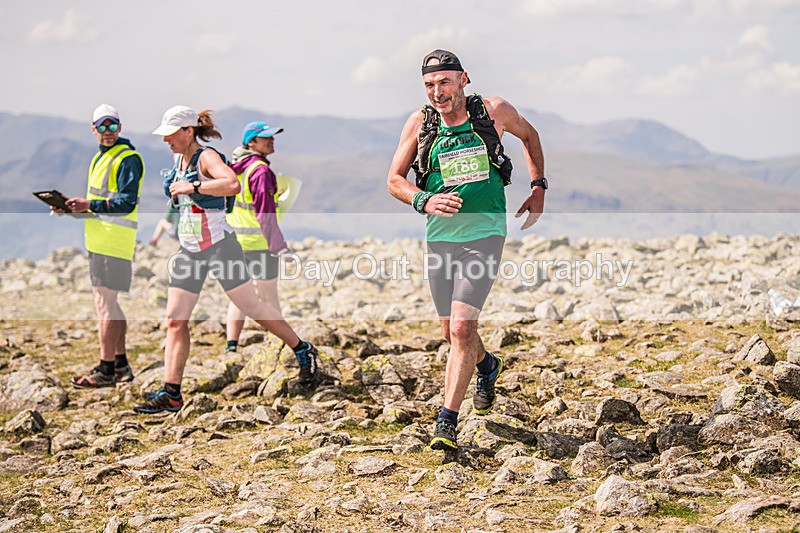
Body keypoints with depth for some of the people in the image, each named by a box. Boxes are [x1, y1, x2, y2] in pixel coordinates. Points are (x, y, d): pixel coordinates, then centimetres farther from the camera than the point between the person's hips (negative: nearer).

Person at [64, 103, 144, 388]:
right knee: (107, 303, 14)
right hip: (99, 241, 10)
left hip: (114, 243, -10)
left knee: (105, 304, -9)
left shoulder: (128, 159, -11)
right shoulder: (100, 158, 19)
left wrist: (89, 205, -28)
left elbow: (126, 203, -20)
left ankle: (105, 370, -6)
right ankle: (121, 365, 22)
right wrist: (75, 208, 8)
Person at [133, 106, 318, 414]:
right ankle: (170, 394, -1)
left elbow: (233, 184, -35)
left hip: (218, 246, -7)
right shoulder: (178, 159, 11)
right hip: (189, 250, 8)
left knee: (251, 308, 1)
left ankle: (304, 351, 20)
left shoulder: (206, 157, -14)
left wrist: (191, 187, -30)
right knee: (175, 320, -1)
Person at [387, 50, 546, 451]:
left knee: (461, 327, -17)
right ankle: (487, 366, 47)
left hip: (484, 234, -3)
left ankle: (447, 421, -12)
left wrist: (538, 189, 10)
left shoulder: (494, 111, -4)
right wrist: (425, 201, -18)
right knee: (451, 331, 13)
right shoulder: (419, 123, -2)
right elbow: (394, 180, 2)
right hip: (440, 237, 3)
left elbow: (528, 135, 17)